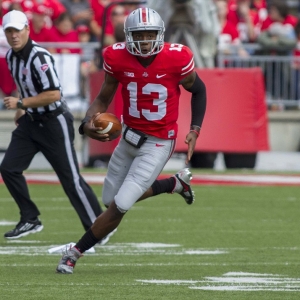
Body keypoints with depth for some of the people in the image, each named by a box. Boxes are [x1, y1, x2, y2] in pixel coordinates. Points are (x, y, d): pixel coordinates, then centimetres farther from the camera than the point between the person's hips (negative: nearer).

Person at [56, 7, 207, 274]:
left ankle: (76, 253, 7)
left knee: (120, 206, -11)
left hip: (158, 144, -5)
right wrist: (88, 123, -19)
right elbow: (104, 98, 1)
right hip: (129, 137, 5)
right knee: (111, 200, 18)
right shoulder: (117, 58, -12)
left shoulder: (177, 59, -19)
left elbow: (198, 90, 0)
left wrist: (195, 130, -9)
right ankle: (175, 184, 37)